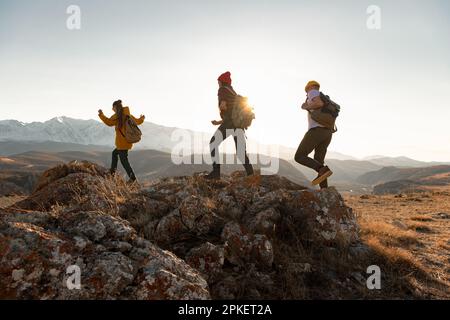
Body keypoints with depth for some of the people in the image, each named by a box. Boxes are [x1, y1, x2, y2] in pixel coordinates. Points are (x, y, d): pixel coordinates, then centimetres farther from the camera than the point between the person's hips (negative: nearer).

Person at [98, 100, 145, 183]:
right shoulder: (127, 115, 11)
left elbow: (109, 122, -22)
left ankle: (132, 177, -6)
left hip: (122, 142, -9)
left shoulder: (118, 115, -11)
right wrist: (142, 118, 40)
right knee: (115, 153, 26)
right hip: (127, 141, 9)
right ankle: (112, 170, 33)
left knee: (124, 160, -4)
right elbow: (137, 121, 20)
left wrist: (101, 115, -14)